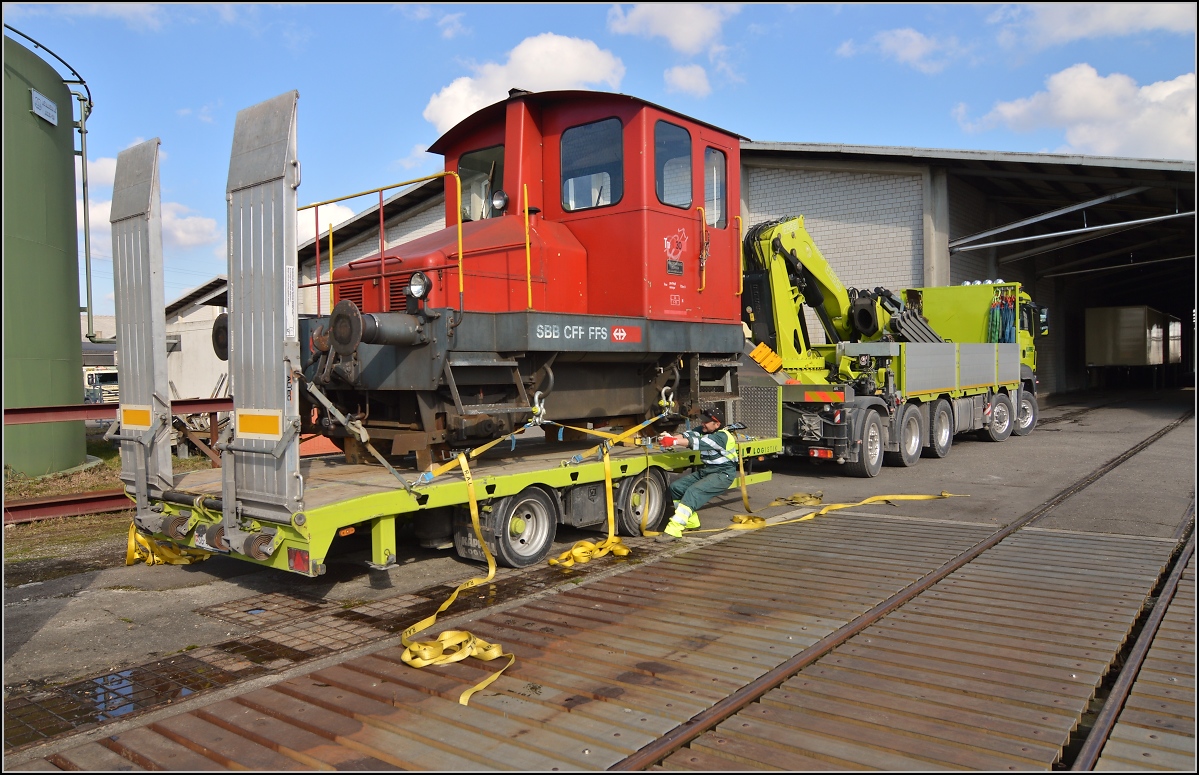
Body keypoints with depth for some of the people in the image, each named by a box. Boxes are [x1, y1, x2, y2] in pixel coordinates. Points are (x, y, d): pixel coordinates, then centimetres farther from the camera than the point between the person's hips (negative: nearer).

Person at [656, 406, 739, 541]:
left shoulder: (722, 436, -21)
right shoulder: (703, 430, 4)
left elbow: (700, 442, -35)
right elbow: (689, 435, -13)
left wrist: (674, 441, -43)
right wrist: (670, 437, -33)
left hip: (722, 474, -9)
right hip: (705, 471, 9)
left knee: (693, 492, -28)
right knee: (676, 487, 0)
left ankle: (674, 530, -35)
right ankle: (691, 522, 14)